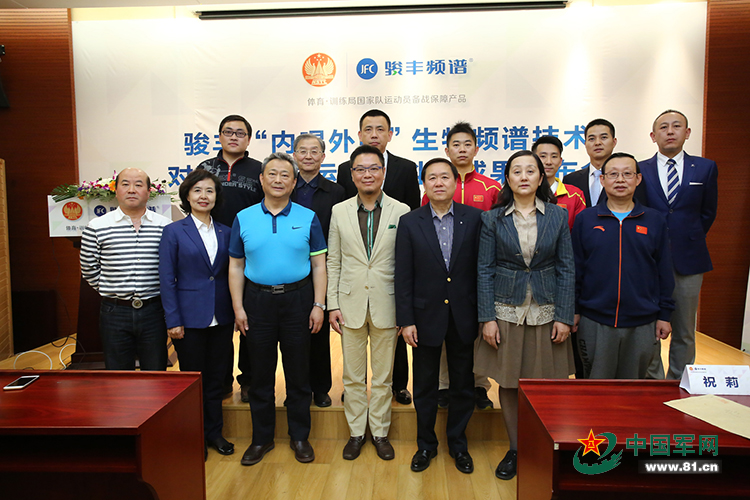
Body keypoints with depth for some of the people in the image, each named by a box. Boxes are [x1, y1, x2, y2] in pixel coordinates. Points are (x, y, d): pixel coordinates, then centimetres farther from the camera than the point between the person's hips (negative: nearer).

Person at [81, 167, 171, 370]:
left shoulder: (165, 226, 1)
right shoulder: (96, 228, 0)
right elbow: (89, 270, 9)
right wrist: (111, 291, 5)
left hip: (153, 310, 0)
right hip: (115, 313, 0)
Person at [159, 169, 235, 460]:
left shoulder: (226, 232, 6)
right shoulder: (174, 231, -4)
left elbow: (230, 274, 10)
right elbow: (167, 279, -6)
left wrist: (235, 311, 4)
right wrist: (173, 321, -10)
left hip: (221, 318, 3)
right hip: (190, 317, -3)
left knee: (216, 378, 13)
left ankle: (214, 432, 29)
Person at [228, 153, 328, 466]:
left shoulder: (308, 218, 2)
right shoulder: (244, 219, 4)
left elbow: (319, 264, 1)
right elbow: (236, 266, 5)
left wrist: (318, 305, -6)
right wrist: (238, 308, -2)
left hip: (297, 299, -1)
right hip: (258, 301, 1)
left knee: (298, 372, 8)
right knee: (260, 373, 10)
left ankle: (300, 437, 24)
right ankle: (262, 438, 25)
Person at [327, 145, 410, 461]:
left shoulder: (401, 212, -2)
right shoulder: (339, 212, 4)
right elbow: (333, 262, 5)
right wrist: (333, 305, 0)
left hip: (386, 305, -1)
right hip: (351, 304, 2)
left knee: (383, 376, 11)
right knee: (353, 376, 11)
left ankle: (380, 432, 28)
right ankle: (356, 433, 28)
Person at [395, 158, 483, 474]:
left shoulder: (473, 218, -2)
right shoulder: (410, 222, -3)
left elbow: (480, 268, -1)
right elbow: (403, 276, -4)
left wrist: (483, 314, -3)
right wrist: (406, 320, -7)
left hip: (463, 316, 1)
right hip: (426, 316, 0)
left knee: (463, 385, 14)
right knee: (424, 386, 13)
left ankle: (458, 444, 34)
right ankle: (426, 444, 32)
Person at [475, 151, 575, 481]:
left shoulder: (558, 216, 2)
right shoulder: (493, 219, 0)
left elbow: (566, 268, 2)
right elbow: (484, 270, -1)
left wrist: (564, 317, -4)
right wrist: (487, 317, -7)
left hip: (546, 311, 0)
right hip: (506, 311, 0)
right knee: (508, 383, 7)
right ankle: (515, 450, 25)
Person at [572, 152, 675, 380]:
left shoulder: (655, 221, 4)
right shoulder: (585, 219, 1)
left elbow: (664, 271, 7)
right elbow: (576, 268, 2)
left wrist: (664, 314, 6)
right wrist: (573, 310, 0)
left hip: (642, 323, 1)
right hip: (594, 321, -1)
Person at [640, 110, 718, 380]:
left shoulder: (705, 168, 7)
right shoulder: (639, 170, 3)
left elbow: (708, 213, 12)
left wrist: (689, 241, 7)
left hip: (688, 261, 1)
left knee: (685, 333, 9)